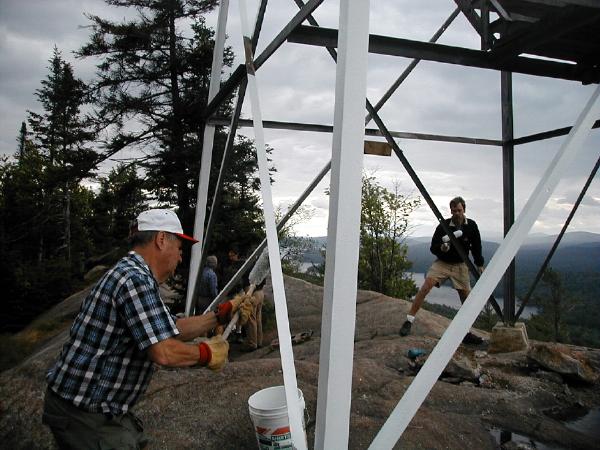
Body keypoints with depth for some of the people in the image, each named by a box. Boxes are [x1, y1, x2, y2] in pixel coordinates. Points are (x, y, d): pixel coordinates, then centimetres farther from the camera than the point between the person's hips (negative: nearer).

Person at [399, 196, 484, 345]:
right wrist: (441, 248, -33)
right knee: (426, 286, -22)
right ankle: (409, 321, -17)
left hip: (460, 265, 3)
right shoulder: (443, 225, -13)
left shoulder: (471, 226, -5)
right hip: (442, 263, -2)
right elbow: (433, 248, -11)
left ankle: (466, 333, 15)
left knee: (467, 298, 0)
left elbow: (476, 247, 9)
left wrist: (479, 265, 10)